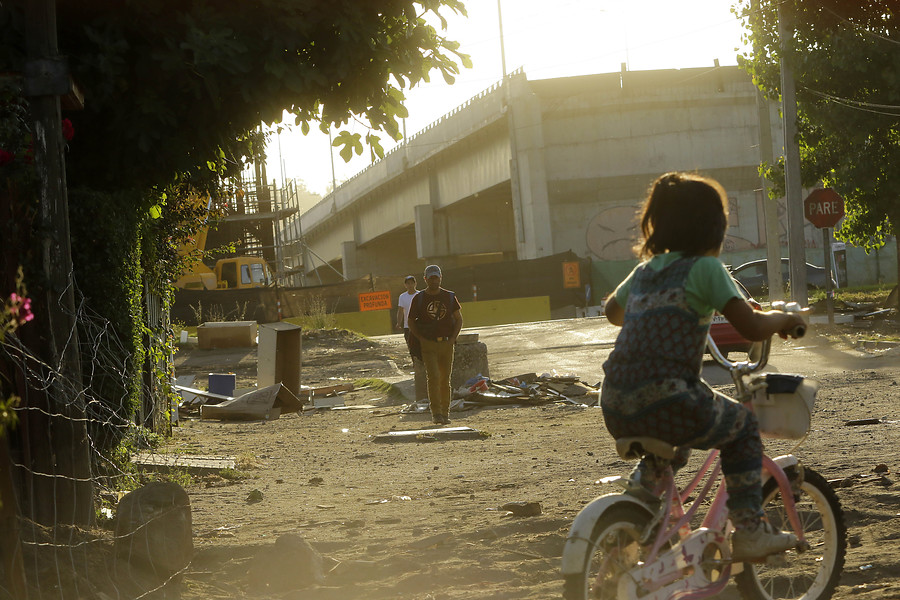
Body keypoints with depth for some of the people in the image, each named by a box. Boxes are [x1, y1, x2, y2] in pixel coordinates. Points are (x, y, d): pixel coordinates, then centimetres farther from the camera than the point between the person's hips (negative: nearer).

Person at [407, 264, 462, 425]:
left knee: (445, 379, 6)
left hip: (446, 344, 2)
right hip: (428, 345, -2)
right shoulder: (419, 298, 2)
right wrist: (421, 339, -4)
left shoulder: (449, 297, 8)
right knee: (433, 377, -15)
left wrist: (453, 338, -1)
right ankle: (436, 413, -14)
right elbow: (410, 321, 8)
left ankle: (445, 413, 14)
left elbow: (458, 319, 12)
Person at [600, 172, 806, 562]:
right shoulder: (705, 268, 1)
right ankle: (749, 529, 13)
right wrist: (782, 319, 14)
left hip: (615, 410, 7)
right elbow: (752, 327, -7)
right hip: (665, 399, -7)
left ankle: (645, 478, 22)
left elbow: (612, 311, 41)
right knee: (743, 426, 19)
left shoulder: (644, 271, 20)